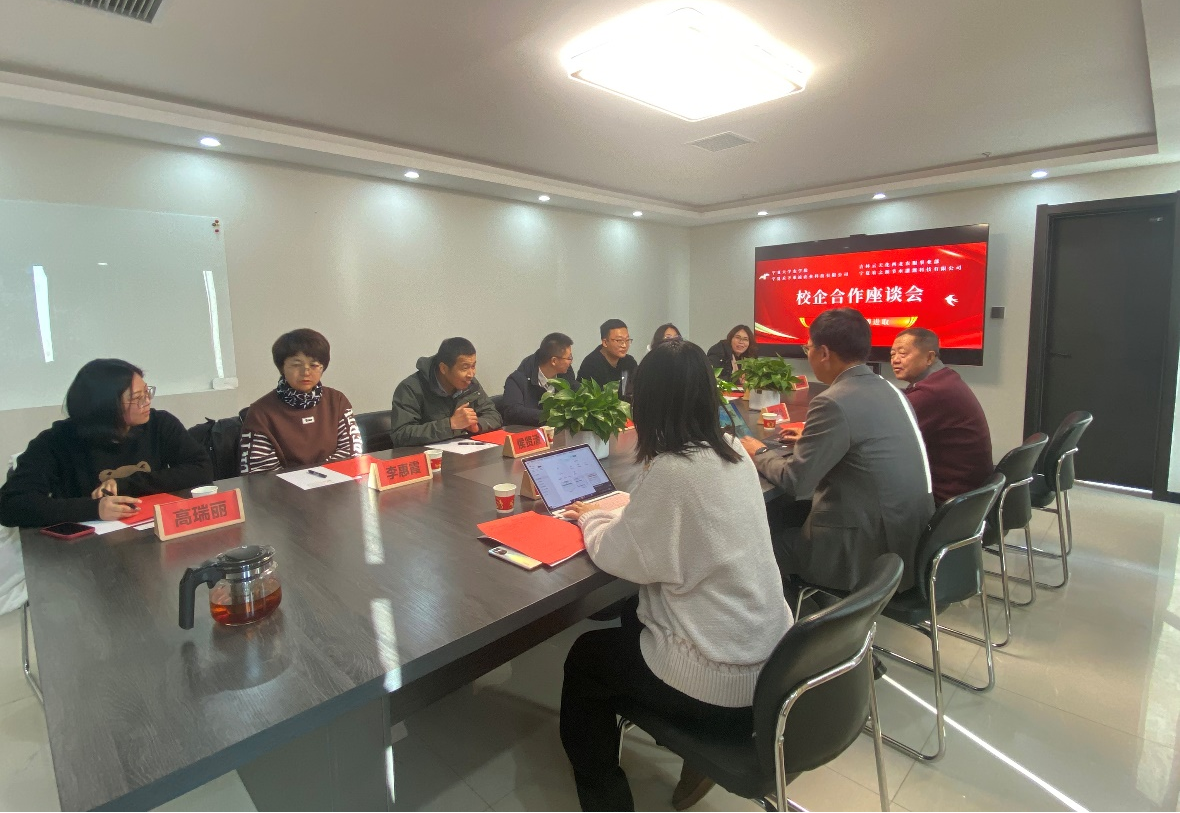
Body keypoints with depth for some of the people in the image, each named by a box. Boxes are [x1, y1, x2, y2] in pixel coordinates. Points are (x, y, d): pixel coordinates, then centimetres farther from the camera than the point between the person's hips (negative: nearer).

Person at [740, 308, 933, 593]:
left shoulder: (834, 402, -20)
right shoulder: (889, 390, 6)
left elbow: (794, 482, -17)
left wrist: (759, 453, 0)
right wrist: (810, 438, 23)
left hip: (873, 552, -8)